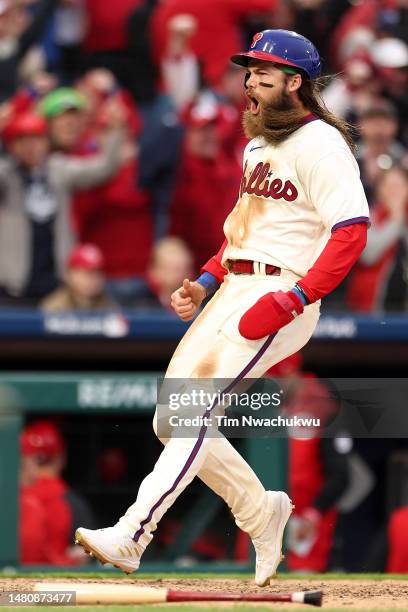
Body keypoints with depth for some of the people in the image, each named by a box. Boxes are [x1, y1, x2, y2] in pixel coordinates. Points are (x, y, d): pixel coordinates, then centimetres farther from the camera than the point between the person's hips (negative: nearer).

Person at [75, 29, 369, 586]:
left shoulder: (319, 143, -10)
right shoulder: (258, 144, 20)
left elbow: (352, 228, -19)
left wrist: (296, 297, -27)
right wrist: (206, 281, 13)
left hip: (278, 291, -10)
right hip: (233, 288, 10)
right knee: (172, 420, 5)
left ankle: (131, 535, -25)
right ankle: (260, 512, 20)